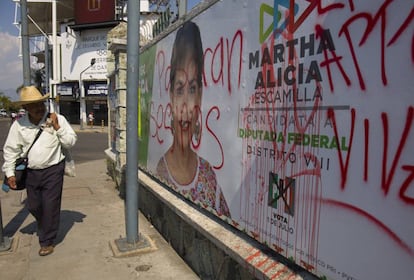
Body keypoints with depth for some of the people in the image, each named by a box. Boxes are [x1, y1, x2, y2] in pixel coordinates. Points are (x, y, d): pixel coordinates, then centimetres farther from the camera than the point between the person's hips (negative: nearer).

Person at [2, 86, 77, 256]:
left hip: (53, 170, -3)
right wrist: (10, 173, 4)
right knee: (33, 206, 16)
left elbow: (71, 142, -8)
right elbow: (10, 150, 5)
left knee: (50, 206, 0)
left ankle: (47, 241, 19)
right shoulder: (19, 124, -2)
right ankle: (45, 228, 45)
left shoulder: (58, 120, -9)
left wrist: (57, 127, -18)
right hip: (31, 172, 4)